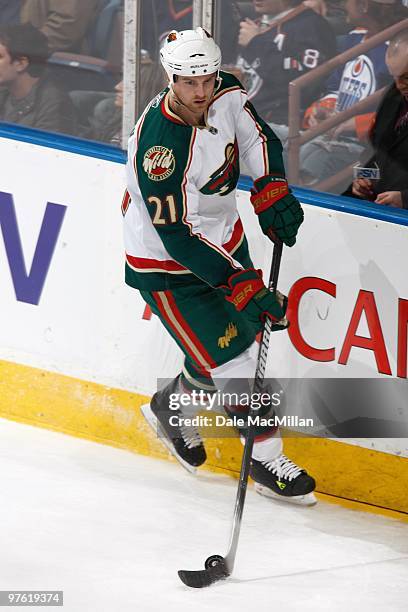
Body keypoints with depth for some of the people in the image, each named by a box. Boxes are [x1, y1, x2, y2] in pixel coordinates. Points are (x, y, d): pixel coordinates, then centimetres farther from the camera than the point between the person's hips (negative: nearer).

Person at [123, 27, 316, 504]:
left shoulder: (227, 96, -13)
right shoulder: (156, 145, -33)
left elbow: (258, 139, 8)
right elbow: (176, 237, -32)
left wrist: (271, 189, -10)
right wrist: (242, 282, -33)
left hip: (223, 239, 7)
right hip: (165, 264, -7)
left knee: (243, 333, 15)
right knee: (231, 357, -9)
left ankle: (171, 407, 39)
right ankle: (266, 459, 8)